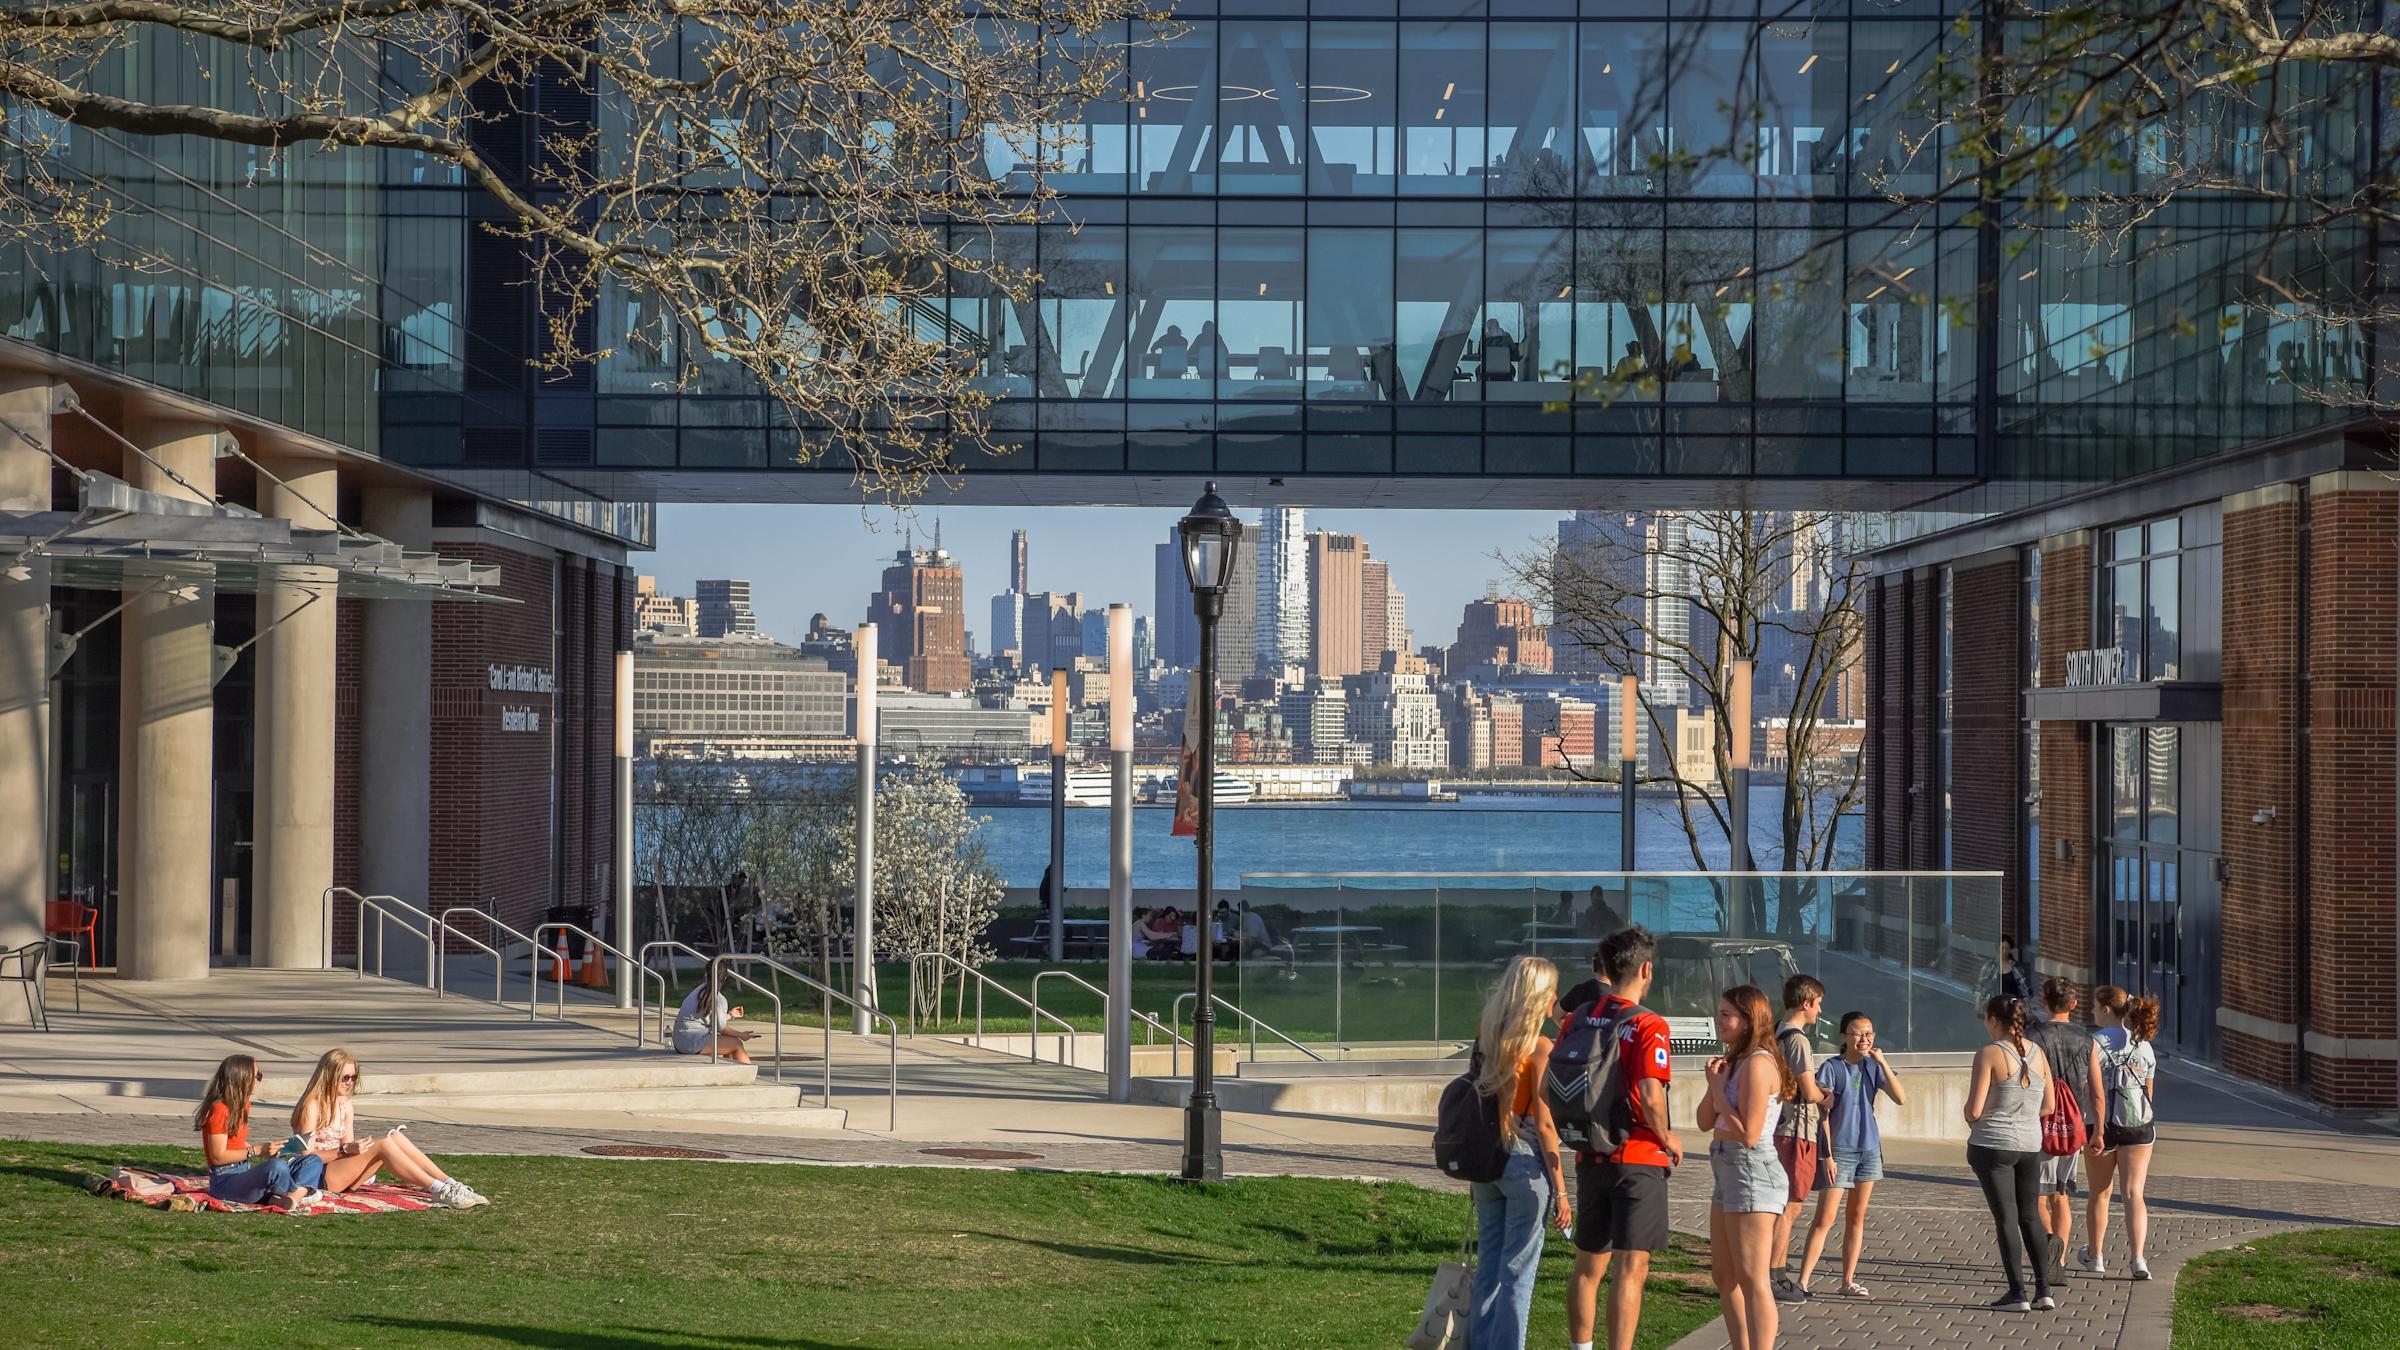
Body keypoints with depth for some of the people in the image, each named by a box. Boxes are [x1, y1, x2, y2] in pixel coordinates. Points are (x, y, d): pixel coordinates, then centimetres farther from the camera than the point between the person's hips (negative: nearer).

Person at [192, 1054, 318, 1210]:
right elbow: (218, 1157, -17)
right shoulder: (219, 1109, -14)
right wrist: (257, 1150, -21)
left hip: (245, 1172, 10)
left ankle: (294, 1196, -29)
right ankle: (299, 1193, -8)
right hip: (225, 1181, -10)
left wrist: (265, 1149, 0)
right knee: (277, 1167, -39)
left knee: (312, 1161, 0)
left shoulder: (242, 1105, 14)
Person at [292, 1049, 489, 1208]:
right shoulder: (311, 1106, -11)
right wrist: (346, 1150, -25)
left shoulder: (344, 1103, 14)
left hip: (341, 1170, 8)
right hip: (317, 1176, -8)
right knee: (383, 1145, -27)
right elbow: (308, 1155, -16)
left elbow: (348, 1146, 12)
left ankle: (450, 1184, -23)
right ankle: (441, 1191, -35)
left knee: (395, 1137, -14)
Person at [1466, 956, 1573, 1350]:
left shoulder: (1485, 1036, 5)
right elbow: (1544, 1125, -13)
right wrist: (1560, 1189, -10)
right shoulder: (1539, 1047, -13)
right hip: (1525, 1160, -6)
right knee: (1517, 1272, 0)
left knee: (1488, 1266, 14)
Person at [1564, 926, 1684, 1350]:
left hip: (1590, 1157, 6)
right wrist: (1667, 1138, -7)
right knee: (1631, 1267, -5)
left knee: (1588, 1264, 17)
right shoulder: (1648, 1025, -14)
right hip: (1638, 1159, -6)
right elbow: (1650, 1096, -24)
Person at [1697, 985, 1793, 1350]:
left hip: (1752, 1173, -11)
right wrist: (1714, 1084, -4)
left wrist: (1719, 1090, -13)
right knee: (1724, 1276, 16)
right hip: (1728, 1174, 11)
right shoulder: (1735, 1061, 12)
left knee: (1752, 1281, -10)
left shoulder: (1757, 1064, -17)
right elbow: (1706, 1122, 12)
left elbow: (1748, 1134, -21)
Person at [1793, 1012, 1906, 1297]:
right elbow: (1823, 1114, -10)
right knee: (1824, 1219, -9)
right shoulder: (1831, 1068, -9)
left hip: (1869, 1148, 5)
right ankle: (1803, 1281, -9)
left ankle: (1847, 1281, 17)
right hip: (1841, 1150, -5)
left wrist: (1882, 1062, -12)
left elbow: (1900, 1098, -6)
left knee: (1856, 1217, 10)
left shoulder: (1873, 1067, 5)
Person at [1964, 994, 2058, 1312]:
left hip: (1992, 1145, -5)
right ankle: (2043, 1290, 11)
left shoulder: (1989, 1054, -13)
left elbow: (1974, 1109, -15)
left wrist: (1971, 1119, 6)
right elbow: (2049, 1106, 9)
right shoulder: (2037, 1053, 4)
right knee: (2030, 1215, 15)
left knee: (2006, 1217, 1)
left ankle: (2017, 1293, 1)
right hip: (2030, 1145, 5)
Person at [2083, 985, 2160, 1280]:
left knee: (2100, 1193, 14)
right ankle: (2138, 1259, -16)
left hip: (2105, 1124, -3)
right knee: (2134, 1193, 0)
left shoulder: (2096, 1043, -9)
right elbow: (2150, 1093, 14)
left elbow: (2097, 1092, -15)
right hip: (2139, 1125, 3)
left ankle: (2095, 1256, 29)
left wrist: (2098, 1130, -16)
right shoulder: (2144, 1045, 8)